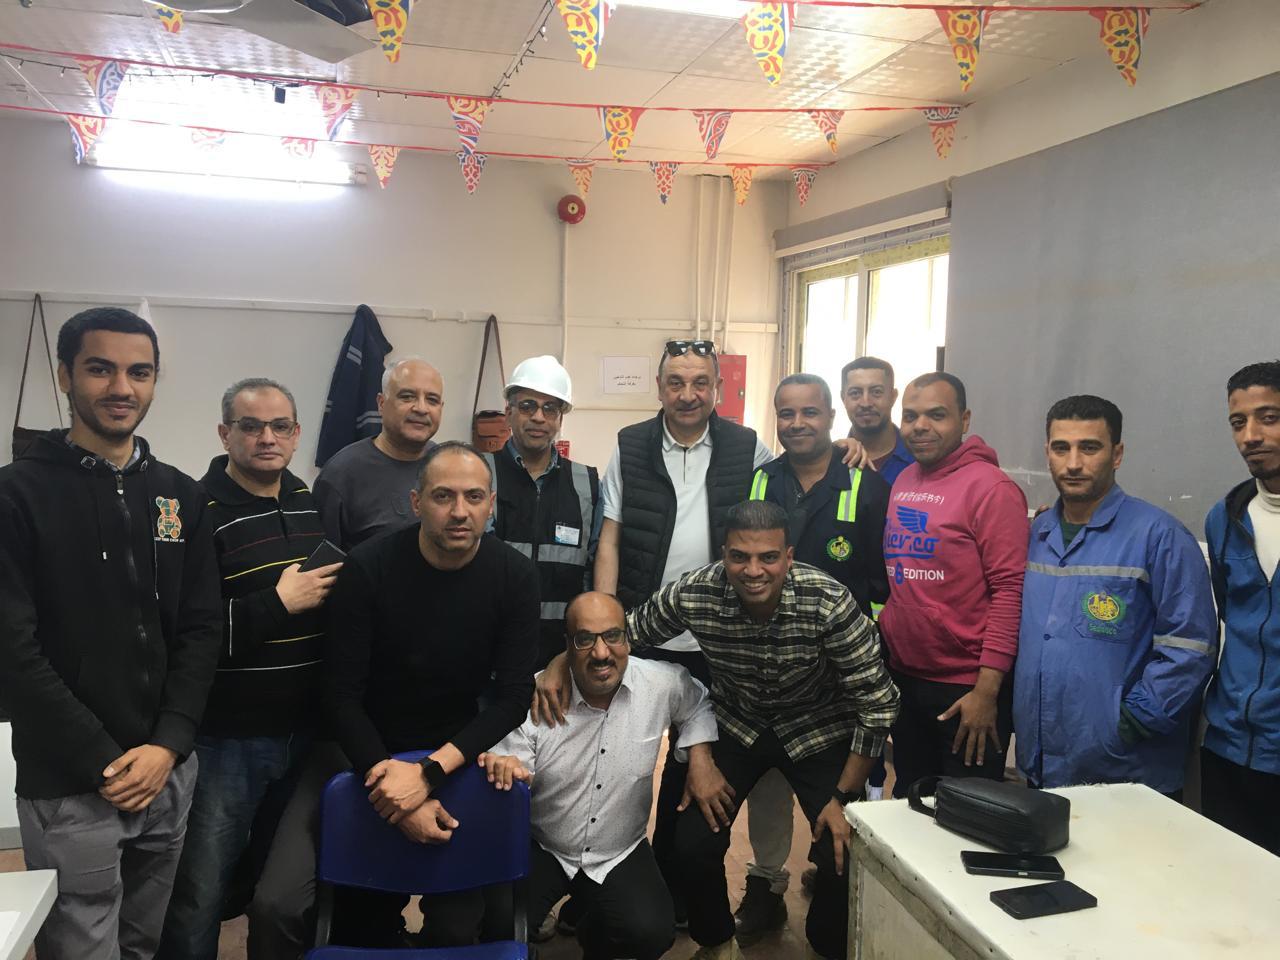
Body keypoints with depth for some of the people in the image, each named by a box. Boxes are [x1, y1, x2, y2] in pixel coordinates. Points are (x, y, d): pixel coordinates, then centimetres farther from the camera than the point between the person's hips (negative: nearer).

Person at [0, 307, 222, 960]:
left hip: (171, 772, 4)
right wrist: (102, 759, -13)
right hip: (68, 785, -4)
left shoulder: (181, 496, 7)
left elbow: (202, 629, 5)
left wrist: (167, 745, -6)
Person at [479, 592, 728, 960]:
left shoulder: (661, 684, -13)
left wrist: (701, 761, -6)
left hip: (620, 854, 2)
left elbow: (699, 703, 9)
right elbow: (506, 773, -16)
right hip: (539, 848, -1)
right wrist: (502, 769, -40)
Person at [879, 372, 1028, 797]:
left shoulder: (990, 487, -14)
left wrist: (987, 688, -20)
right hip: (903, 678, 7)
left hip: (967, 690, -6)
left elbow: (1010, 589, -18)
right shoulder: (901, 482, 7)